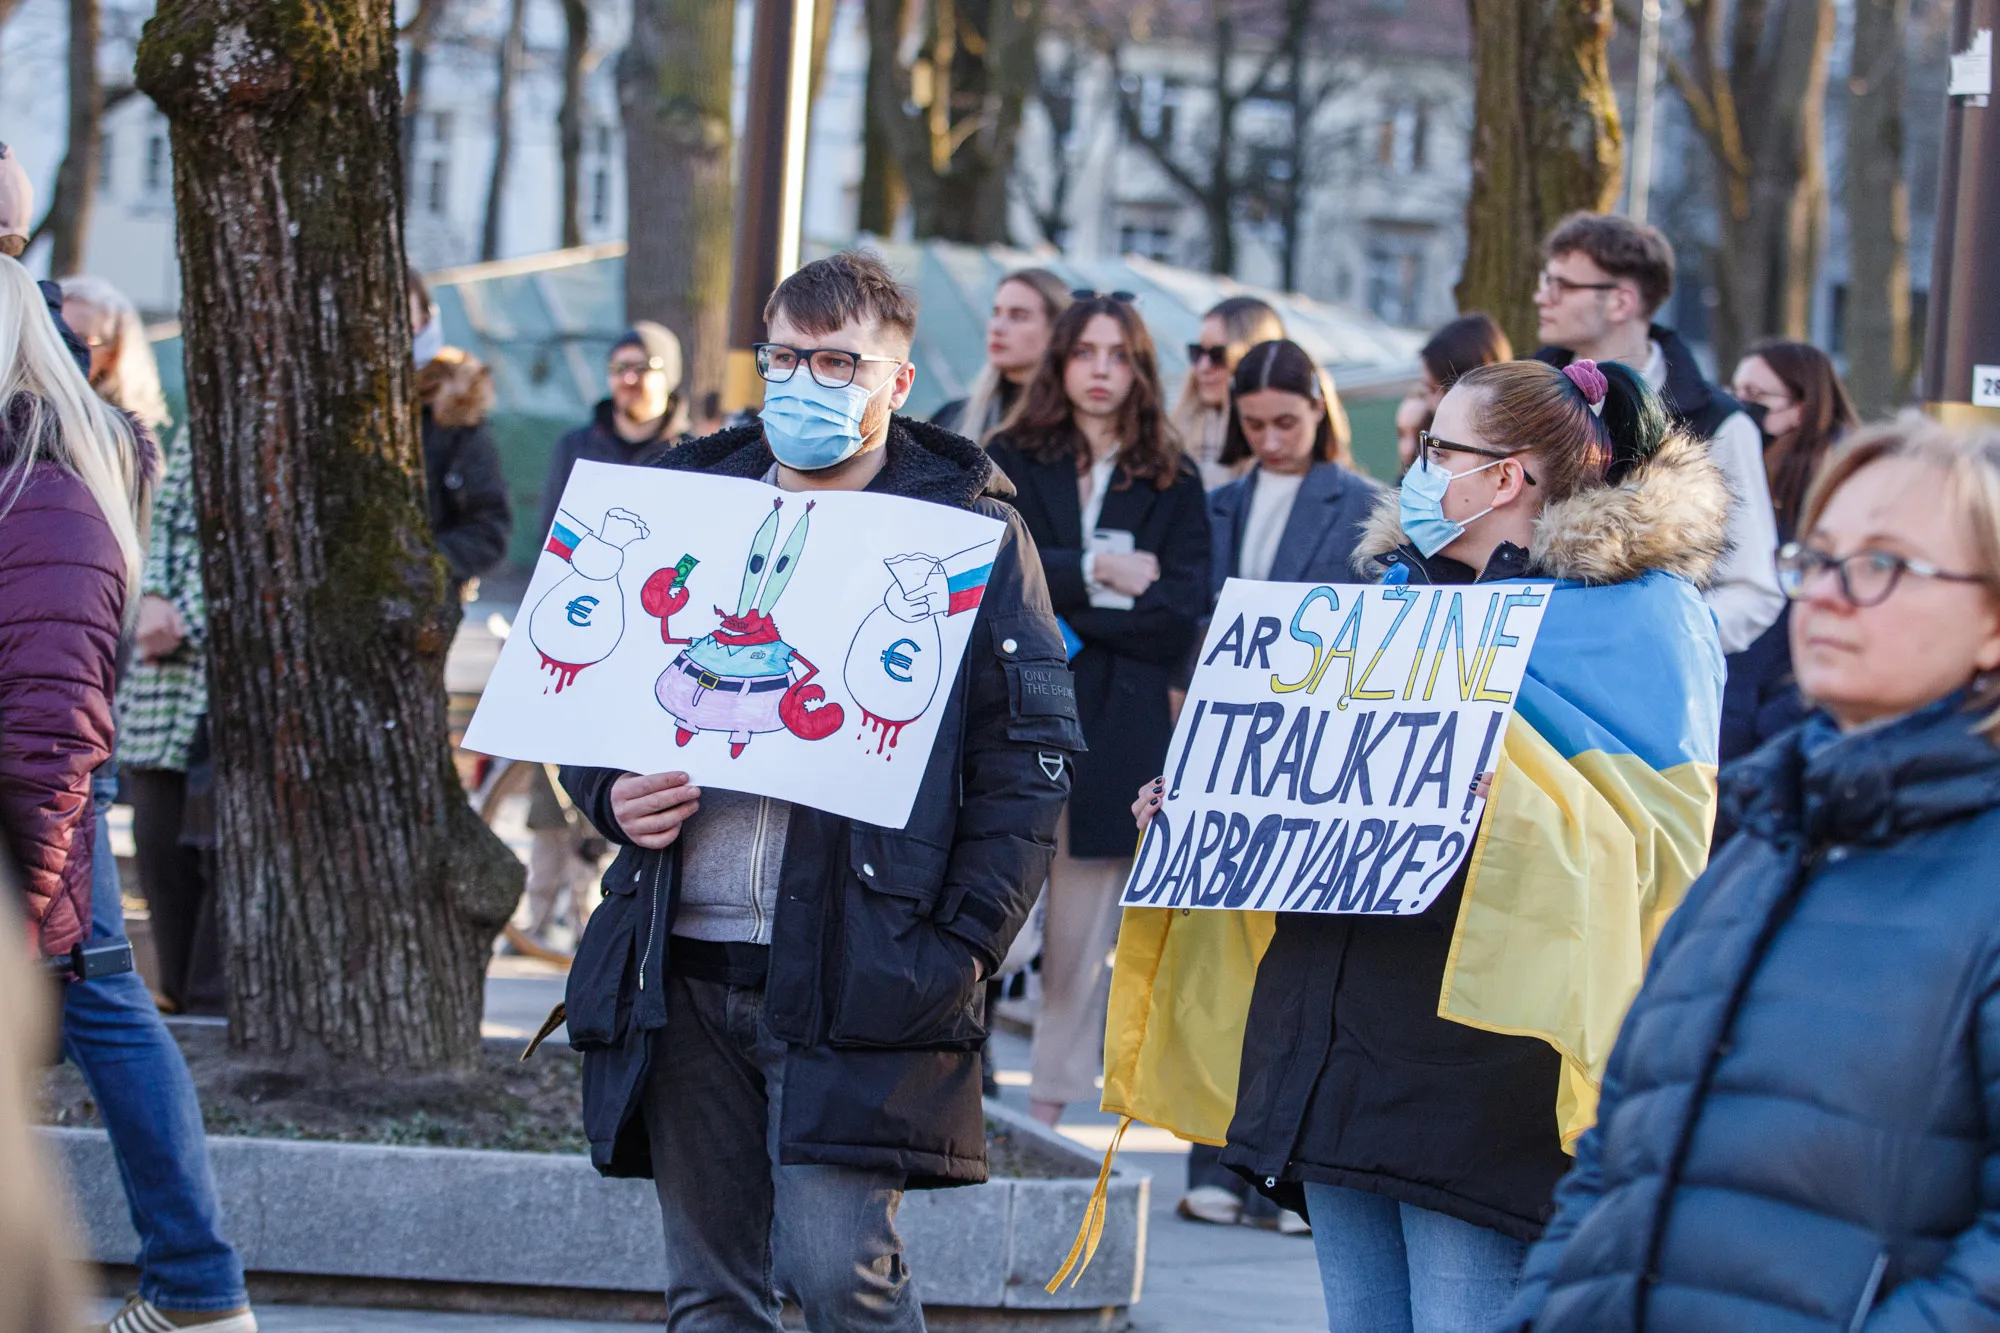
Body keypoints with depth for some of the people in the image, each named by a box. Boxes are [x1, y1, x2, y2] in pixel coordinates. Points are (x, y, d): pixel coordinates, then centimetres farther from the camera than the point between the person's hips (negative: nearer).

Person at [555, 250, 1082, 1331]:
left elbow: (1030, 754, -2)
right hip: (686, 971, 5)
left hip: (855, 969, -5)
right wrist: (611, 795, -1)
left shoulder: (972, 531, 1)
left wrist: (964, 947, -11)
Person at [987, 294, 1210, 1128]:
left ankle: (1048, 1109, 6)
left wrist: (1063, 614, -7)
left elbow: (1181, 617, 0)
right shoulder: (1009, 462, 12)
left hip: (1118, 727, 1)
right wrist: (1094, 571, -10)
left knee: (1083, 933, 0)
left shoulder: (1173, 486, 11)